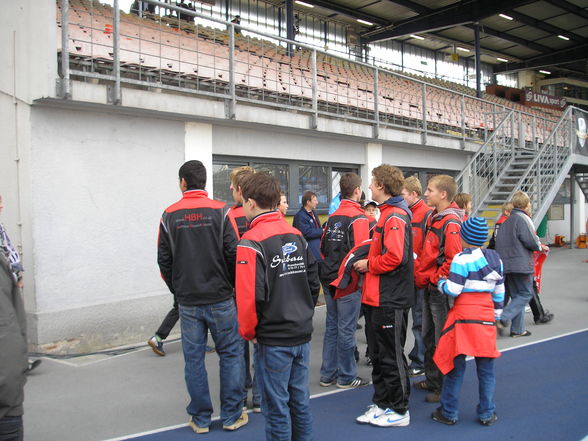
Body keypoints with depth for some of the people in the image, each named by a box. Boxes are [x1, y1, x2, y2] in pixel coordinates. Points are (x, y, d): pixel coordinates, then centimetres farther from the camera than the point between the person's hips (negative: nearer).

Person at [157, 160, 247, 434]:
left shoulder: (169, 215, 0)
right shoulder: (220, 211, -7)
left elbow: (164, 260, 2)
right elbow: (233, 253, -9)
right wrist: (231, 285, 8)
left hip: (188, 301, 2)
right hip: (220, 298, -1)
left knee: (193, 359, 10)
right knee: (230, 354, 10)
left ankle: (200, 419, 20)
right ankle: (231, 416, 16)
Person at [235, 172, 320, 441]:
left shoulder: (251, 242, -16)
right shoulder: (296, 236, 5)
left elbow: (250, 296, -21)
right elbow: (314, 282, 9)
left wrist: (248, 331, -6)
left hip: (273, 339, -7)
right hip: (302, 333, 7)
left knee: (276, 406, 7)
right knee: (300, 400, 18)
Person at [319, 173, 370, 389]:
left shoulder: (332, 217, 10)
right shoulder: (358, 218, -13)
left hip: (329, 279, 7)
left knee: (331, 327, 14)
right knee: (346, 330, 2)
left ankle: (328, 374, 22)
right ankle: (346, 377, 12)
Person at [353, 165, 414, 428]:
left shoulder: (395, 217, -16)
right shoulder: (387, 214, 15)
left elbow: (394, 257, -26)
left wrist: (368, 264, -13)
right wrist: (368, 262, 9)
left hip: (390, 300, -10)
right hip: (377, 297, 10)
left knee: (392, 356, 2)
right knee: (378, 354, 17)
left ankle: (399, 411, 16)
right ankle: (381, 404, 29)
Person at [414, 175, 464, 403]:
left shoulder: (451, 223, -18)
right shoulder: (434, 218, 11)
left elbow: (454, 259, -26)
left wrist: (436, 278, -17)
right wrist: (421, 274, 12)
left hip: (440, 289, -10)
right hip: (429, 288, 10)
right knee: (428, 338, 19)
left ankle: (444, 387, 15)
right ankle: (432, 380, 34)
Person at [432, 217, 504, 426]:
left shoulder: (462, 259, -10)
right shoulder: (495, 258, 9)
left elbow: (453, 290, -13)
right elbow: (499, 291, 15)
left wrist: (440, 283, 7)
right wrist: (497, 312, 25)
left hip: (463, 316, -5)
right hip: (486, 317, 5)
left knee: (455, 365, 4)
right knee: (486, 368, 12)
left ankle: (449, 413, 13)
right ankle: (487, 414, 19)